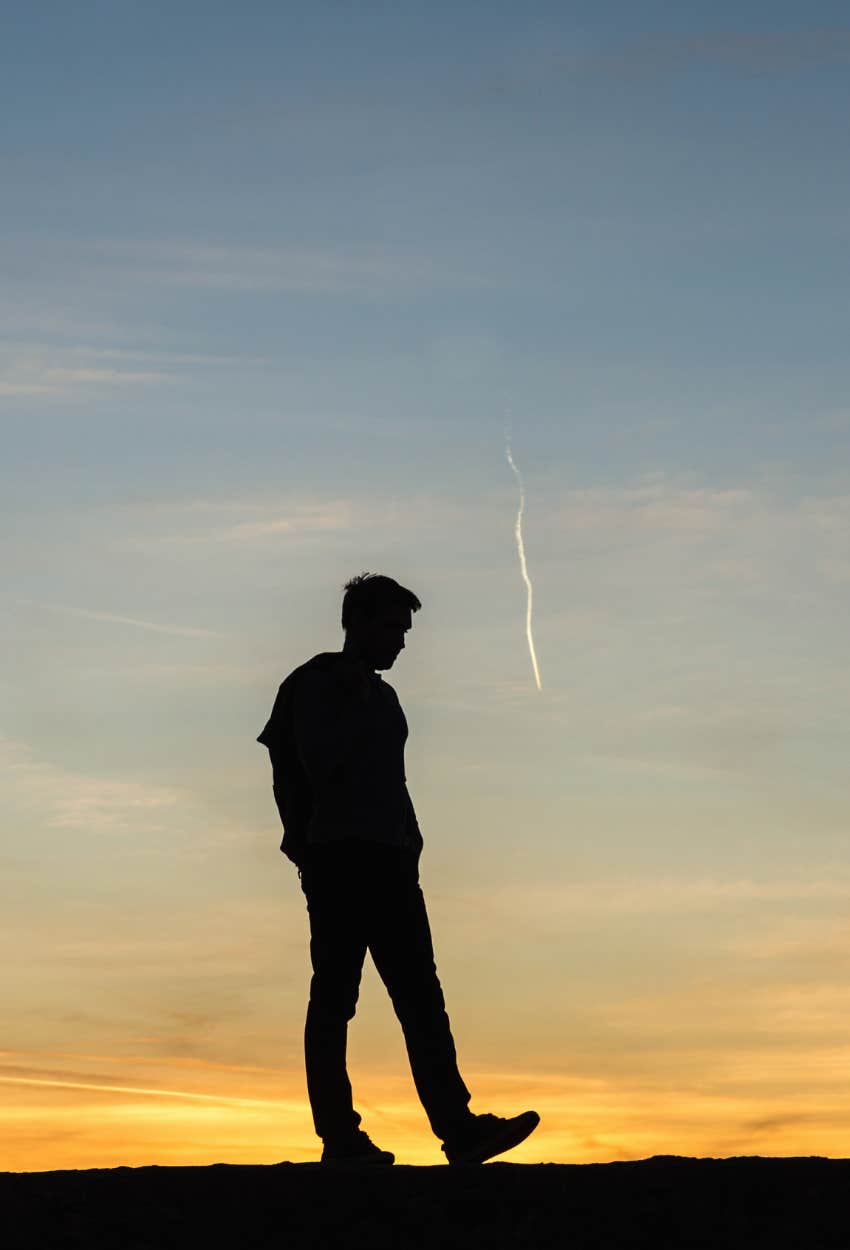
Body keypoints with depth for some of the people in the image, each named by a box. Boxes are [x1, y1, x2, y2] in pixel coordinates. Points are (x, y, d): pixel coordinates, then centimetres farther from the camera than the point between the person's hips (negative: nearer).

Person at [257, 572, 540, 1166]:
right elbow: (319, 763, -13)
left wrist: (410, 844, 16)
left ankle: (458, 1128, -7)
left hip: (389, 863, 8)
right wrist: (359, 701, -10)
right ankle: (340, 1138, -5)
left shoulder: (382, 695, 23)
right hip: (338, 859, -8)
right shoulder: (317, 683, 0)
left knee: (422, 997, -1)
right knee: (334, 998, -6)